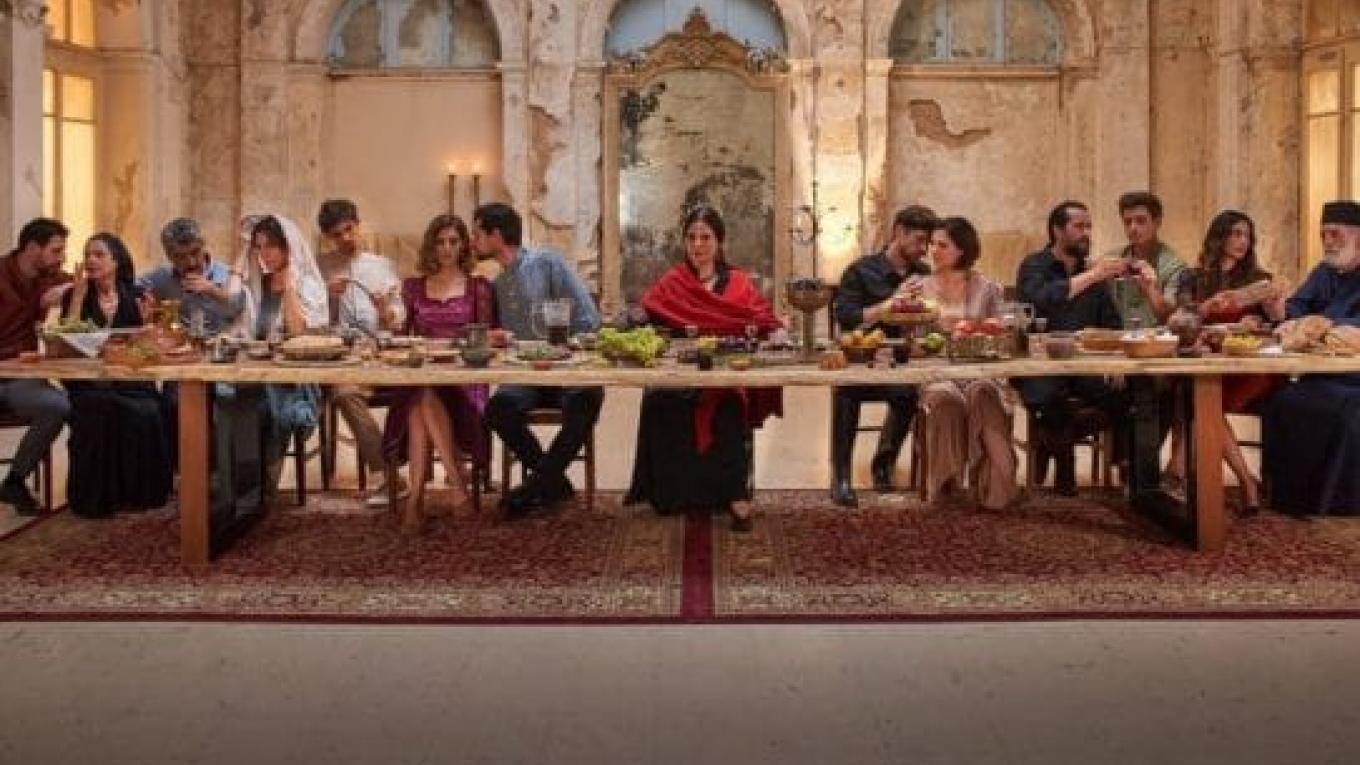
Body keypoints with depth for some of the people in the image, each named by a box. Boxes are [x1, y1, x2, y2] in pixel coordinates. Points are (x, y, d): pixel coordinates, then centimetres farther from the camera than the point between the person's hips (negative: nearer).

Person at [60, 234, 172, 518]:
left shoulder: (136, 295, 9)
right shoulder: (74, 296, 6)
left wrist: (147, 320, -9)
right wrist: (79, 295, -9)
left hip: (131, 378, 1)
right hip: (88, 382, -1)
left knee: (147, 414, -30)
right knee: (104, 412, -33)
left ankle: (140, 491, -11)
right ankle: (99, 494, -19)